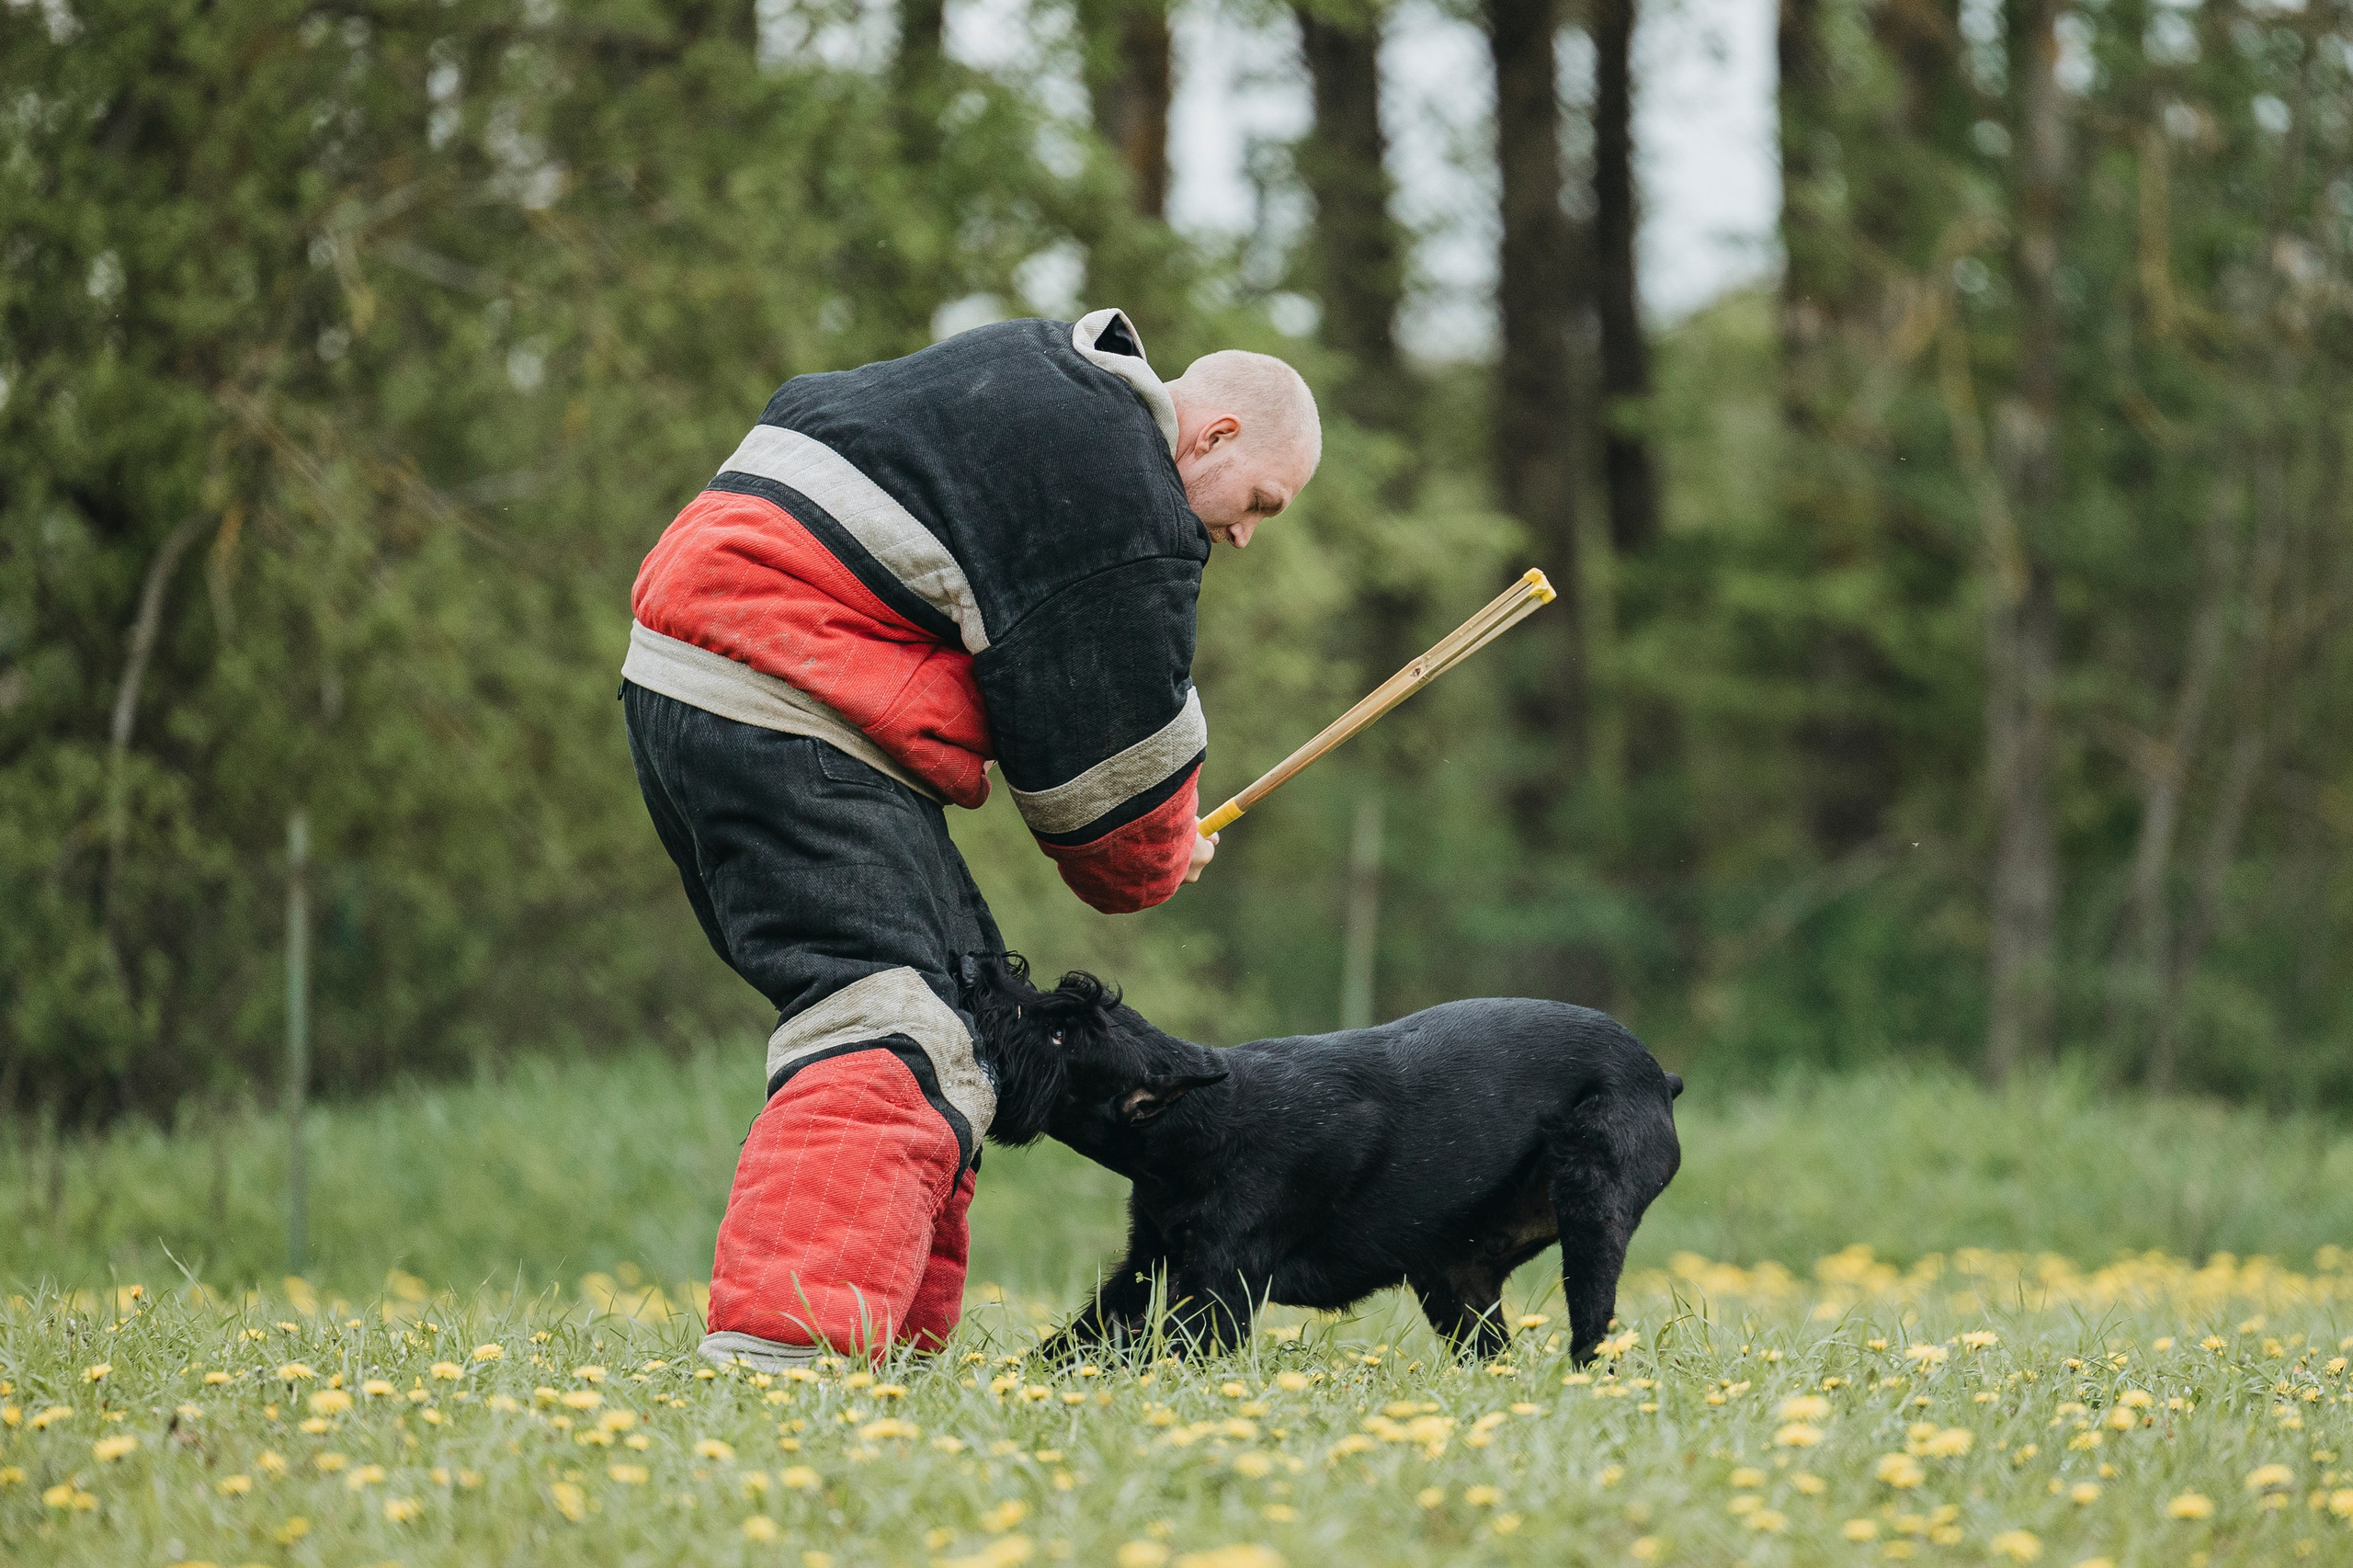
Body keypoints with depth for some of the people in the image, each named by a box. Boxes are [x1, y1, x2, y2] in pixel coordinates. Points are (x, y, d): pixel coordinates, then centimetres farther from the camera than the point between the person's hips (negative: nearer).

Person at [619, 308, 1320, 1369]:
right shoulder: (1128, 504, -10)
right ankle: (784, 1339, -36)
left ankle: (893, 1341, 13)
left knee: (962, 984, 15)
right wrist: (1149, 870, 17)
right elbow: (1113, 754, -7)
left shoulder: (1036, 370, 19)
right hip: (778, 714, -11)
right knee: (894, 1033, -20)